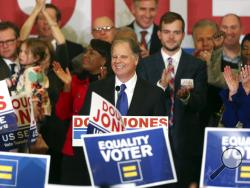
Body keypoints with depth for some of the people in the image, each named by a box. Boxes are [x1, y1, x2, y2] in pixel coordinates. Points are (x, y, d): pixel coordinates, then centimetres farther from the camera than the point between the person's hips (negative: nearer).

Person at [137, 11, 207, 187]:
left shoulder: (197, 65, 5)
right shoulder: (145, 64, 6)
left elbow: (201, 103, -3)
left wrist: (186, 96, -25)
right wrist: (161, 85, -20)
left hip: (186, 141, 0)